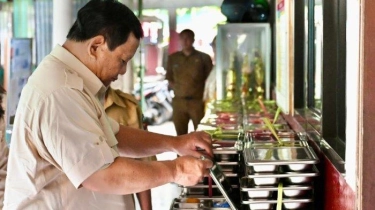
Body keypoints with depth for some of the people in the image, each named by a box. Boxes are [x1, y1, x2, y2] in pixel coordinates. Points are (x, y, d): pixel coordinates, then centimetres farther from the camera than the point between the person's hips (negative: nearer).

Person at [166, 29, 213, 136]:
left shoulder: (204, 58, 4)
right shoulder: (173, 58, 12)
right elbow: (169, 78, 18)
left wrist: (205, 95, -4)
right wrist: (177, 89, 4)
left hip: (198, 101, -2)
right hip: (179, 101, 3)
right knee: (180, 135, 6)